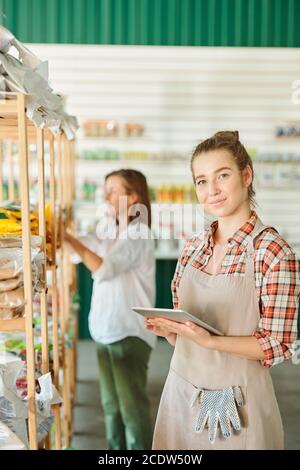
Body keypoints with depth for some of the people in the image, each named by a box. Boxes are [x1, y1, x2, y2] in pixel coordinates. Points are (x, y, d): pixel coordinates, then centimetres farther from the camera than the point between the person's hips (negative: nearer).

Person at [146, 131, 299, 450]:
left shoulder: (274, 253, -16)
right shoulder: (193, 248, 2)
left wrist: (210, 341, -26)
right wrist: (168, 329, -9)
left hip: (236, 401, -5)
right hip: (181, 392, 5)